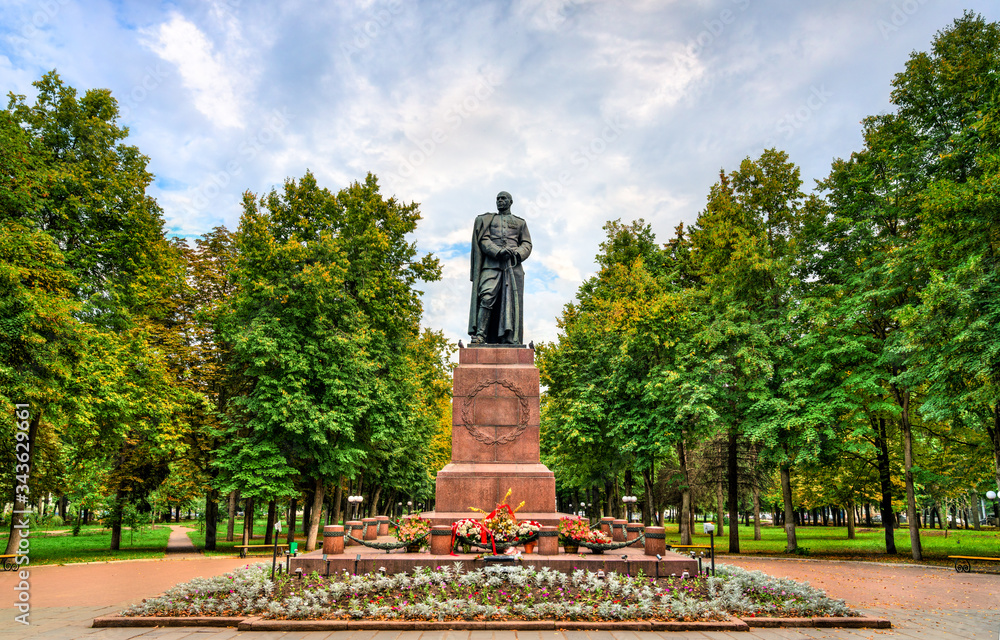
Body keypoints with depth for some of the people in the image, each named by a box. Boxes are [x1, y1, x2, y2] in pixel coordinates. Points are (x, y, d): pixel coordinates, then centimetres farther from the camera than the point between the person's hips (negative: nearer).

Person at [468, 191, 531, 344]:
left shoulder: (520, 222, 23)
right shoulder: (487, 219, 21)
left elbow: (527, 244, 14)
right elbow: (483, 240, 6)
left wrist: (516, 253, -8)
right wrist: (498, 251, -13)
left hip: (513, 264, 1)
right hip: (492, 264, -1)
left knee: (512, 301, -7)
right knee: (487, 298, -17)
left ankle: (510, 338, -10)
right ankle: (480, 335, -21)